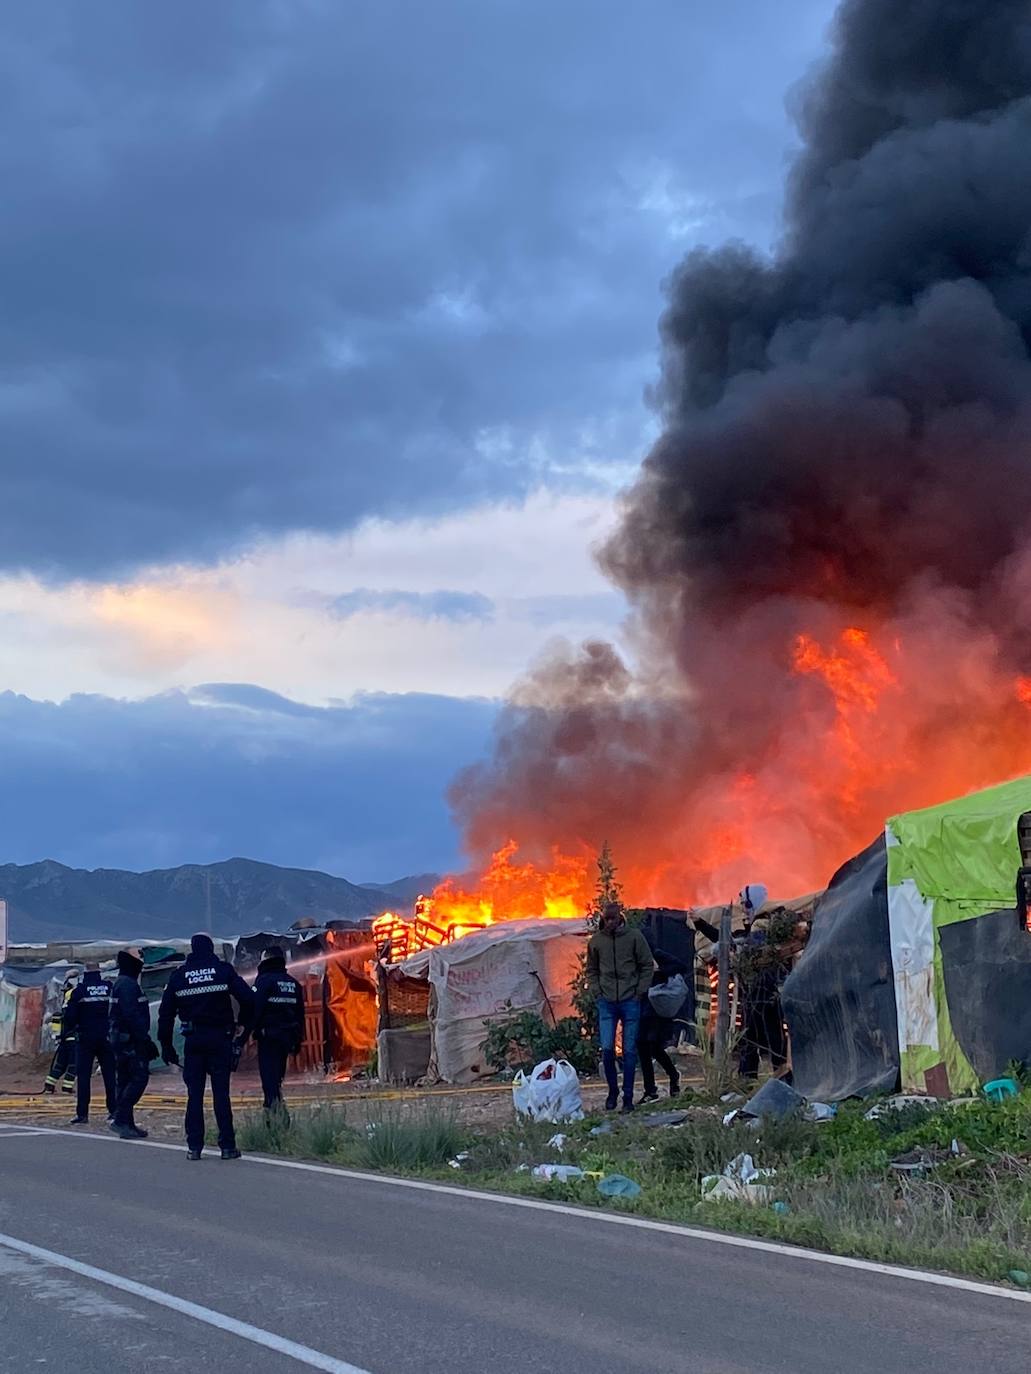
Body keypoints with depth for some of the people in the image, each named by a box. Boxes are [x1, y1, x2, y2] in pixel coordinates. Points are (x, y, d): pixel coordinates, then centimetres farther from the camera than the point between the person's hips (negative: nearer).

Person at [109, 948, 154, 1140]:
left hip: (120, 1039, 11)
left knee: (123, 1081, 11)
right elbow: (132, 1015, -22)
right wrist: (145, 1039, -19)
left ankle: (126, 1124, 14)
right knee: (139, 1077, -11)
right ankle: (121, 1118, -16)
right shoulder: (128, 985, -15)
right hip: (131, 1040, -11)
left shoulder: (120, 984, 19)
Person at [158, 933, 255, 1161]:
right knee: (221, 1092, 1)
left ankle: (194, 1146, 4)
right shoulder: (224, 970, 1)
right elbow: (248, 999, -6)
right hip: (220, 1039, -1)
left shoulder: (179, 975, 7)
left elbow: (166, 1012, 6)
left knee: (194, 1094, 6)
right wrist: (244, 1027, 8)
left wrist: (166, 1045, 11)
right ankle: (227, 1145, -1)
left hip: (193, 1040, 1)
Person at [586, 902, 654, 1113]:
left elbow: (647, 965, 2)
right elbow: (591, 970, 14)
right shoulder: (596, 941, 4)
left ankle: (628, 1096, 11)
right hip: (606, 1002, 1)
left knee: (629, 1050, 3)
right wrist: (597, 991, 2)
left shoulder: (634, 937, -2)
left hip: (630, 1001, -1)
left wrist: (640, 991, -4)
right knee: (607, 1048, -6)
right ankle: (613, 1090, 14)